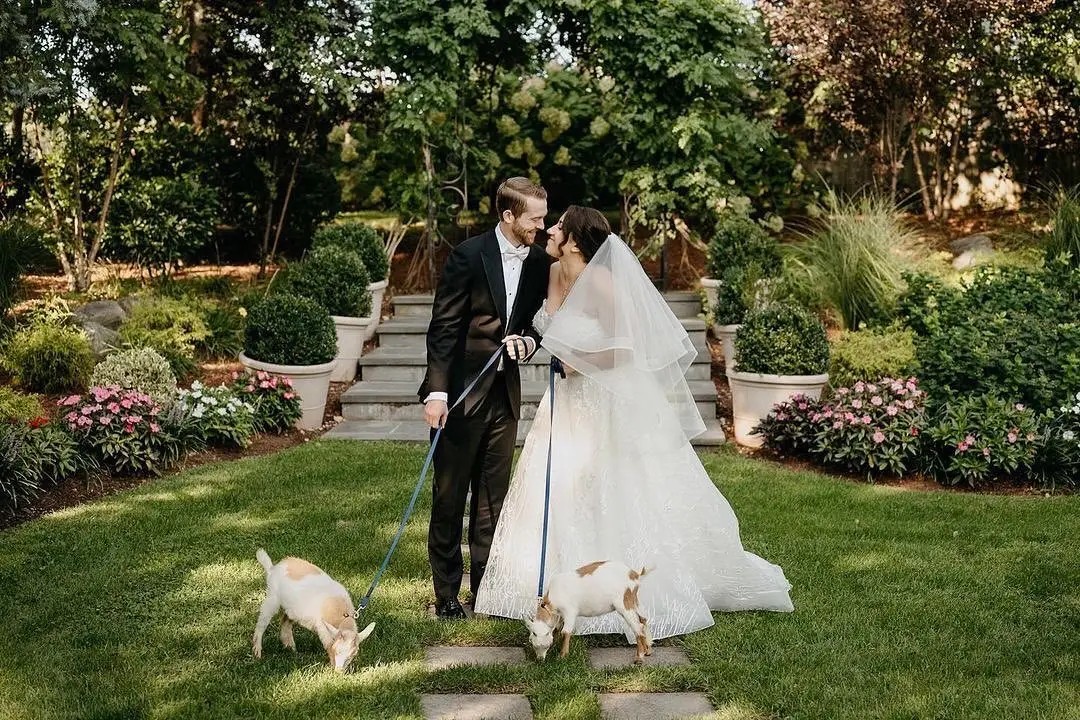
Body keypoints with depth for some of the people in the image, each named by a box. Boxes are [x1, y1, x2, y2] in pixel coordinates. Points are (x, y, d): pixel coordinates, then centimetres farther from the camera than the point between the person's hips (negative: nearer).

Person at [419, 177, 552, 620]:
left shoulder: (539, 263, 5)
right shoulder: (469, 256, -12)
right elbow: (443, 327, -12)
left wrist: (527, 341, -7)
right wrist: (436, 392, -17)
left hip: (504, 393, 5)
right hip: (460, 391, -5)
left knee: (493, 496, 11)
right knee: (450, 495, 4)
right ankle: (446, 592, 14)